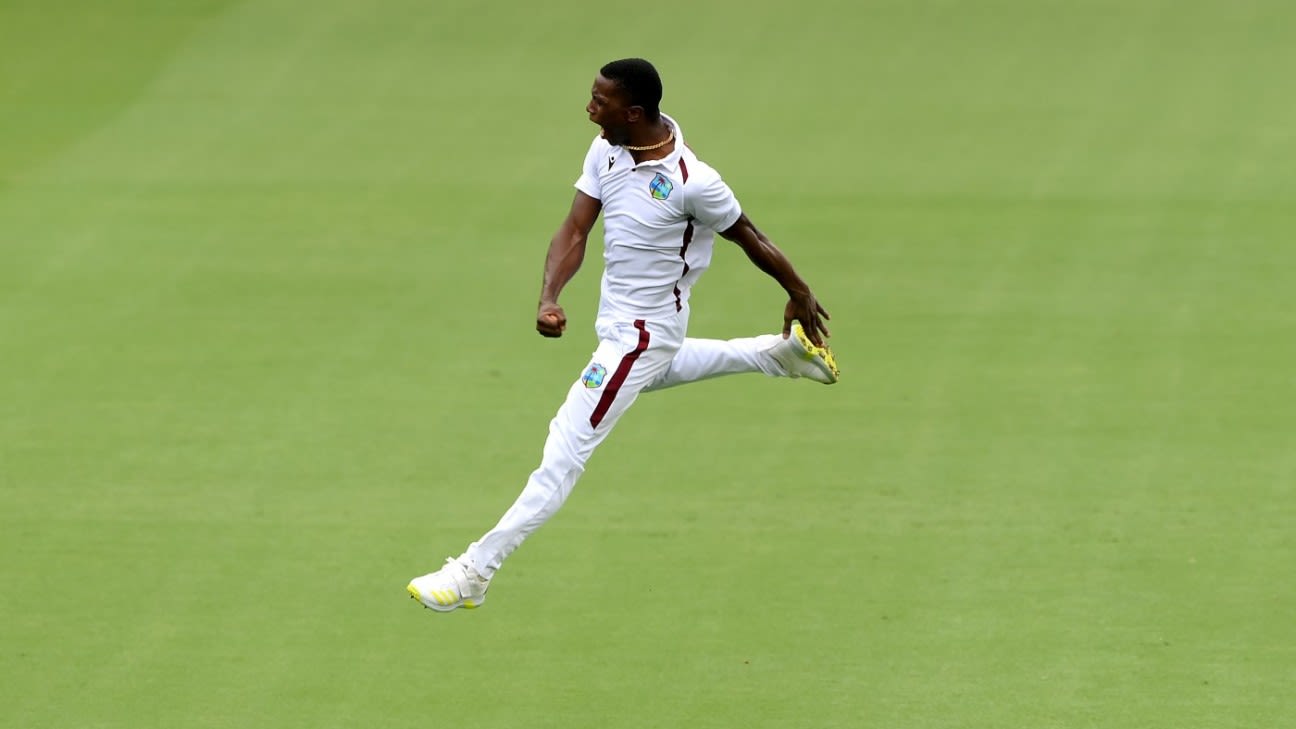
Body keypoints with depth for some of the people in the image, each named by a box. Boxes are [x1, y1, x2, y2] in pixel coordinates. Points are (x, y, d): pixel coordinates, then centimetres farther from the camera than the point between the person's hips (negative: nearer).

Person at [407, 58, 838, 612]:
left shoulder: (691, 182, -29)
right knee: (654, 369, 42)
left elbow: (749, 238, -14)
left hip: (641, 332, -9)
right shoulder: (607, 149, -10)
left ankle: (474, 573, -8)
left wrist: (800, 295, 1)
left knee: (566, 449, -9)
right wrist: (548, 298, -26)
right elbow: (575, 230, -9)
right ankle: (781, 353, 52)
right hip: (617, 315, 9)